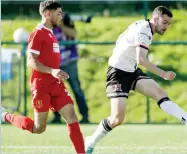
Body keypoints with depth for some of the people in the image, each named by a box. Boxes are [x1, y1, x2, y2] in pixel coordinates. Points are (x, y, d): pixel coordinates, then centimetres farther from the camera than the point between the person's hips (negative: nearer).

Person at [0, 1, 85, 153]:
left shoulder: (50, 34, 16)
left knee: (72, 118, -4)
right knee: (39, 128, -2)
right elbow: (31, 62, -18)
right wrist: (52, 71, -30)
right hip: (42, 86, -8)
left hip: (56, 85, 8)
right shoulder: (38, 33, -11)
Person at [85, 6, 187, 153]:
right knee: (118, 118, -15)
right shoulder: (143, 31, -22)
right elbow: (141, 60, -34)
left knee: (160, 93, -16)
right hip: (118, 72, -9)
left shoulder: (142, 26, 8)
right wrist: (163, 74, -36)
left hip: (132, 71, 9)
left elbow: (121, 39, 22)